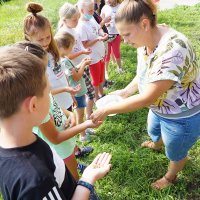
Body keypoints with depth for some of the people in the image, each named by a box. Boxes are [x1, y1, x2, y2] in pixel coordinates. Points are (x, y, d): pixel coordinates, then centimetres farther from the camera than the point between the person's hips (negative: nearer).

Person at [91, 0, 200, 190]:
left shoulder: (171, 50, -39)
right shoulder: (146, 40, -10)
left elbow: (147, 98, -36)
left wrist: (107, 110, -28)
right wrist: (126, 91, -6)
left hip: (181, 117, -8)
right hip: (159, 107, 8)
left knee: (174, 153, 20)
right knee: (153, 131, 36)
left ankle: (170, 177, 53)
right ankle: (156, 144, 72)